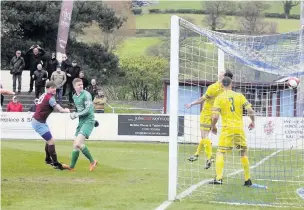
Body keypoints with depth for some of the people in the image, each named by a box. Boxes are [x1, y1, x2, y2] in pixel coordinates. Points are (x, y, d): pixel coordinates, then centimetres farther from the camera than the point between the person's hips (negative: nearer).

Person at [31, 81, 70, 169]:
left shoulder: (44, 95, 6)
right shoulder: (50, 98, -21)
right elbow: (60, 110, -21)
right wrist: (66, 110, 0)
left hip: (41, 121, 10)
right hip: (38, 123, -10)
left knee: (49, 140, 23)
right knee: (51, 141, -10)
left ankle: (48, 159, 39)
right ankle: (55, 164, -7)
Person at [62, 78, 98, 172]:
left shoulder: (86, 94, -12)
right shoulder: (74, 96, 13)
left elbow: (88, 110, -18)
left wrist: (76, 115, -14)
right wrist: (74, 114, 11)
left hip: (88, 121, -8)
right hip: (81, 122, 8)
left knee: (79, 143, -21)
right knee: (75, 144, 8)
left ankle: (92, 161, -7)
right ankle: (72, 166, 17)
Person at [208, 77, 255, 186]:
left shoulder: (219, 98, -2)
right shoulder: (239, 96, 4)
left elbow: (215, 116, -8)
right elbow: (250, 110, 0)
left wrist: (213, 127, 9)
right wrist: (253, 122, 17)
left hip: (227, 129, -3)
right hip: (239, 128, 3)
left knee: (220, 152, 2)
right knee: (243, 153, 13)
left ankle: (219, 178, -10)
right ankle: (247, 179, 16)